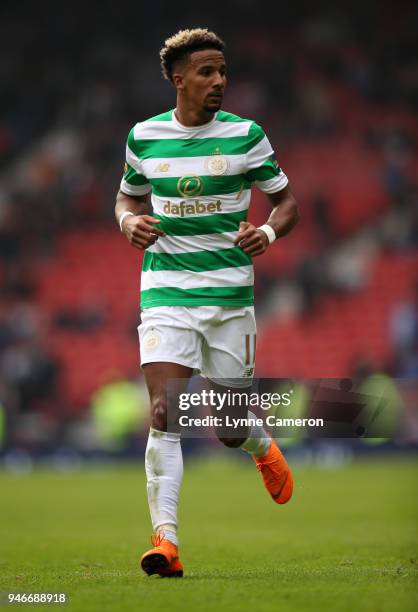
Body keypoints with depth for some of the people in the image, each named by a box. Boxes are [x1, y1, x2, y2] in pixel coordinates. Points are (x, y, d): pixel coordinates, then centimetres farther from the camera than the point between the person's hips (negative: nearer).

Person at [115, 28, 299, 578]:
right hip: (165, 293, 0)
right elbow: (128, 197, 21)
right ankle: (166, 540, -17)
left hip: (230, 295, 0)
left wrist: (268, 232, -15)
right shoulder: (144, 136, 4)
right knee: (164, 413, -15)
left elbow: (286, 201, 7)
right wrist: (130, 222, -3)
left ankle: (263, 446, 44)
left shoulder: (245, 134, -1)